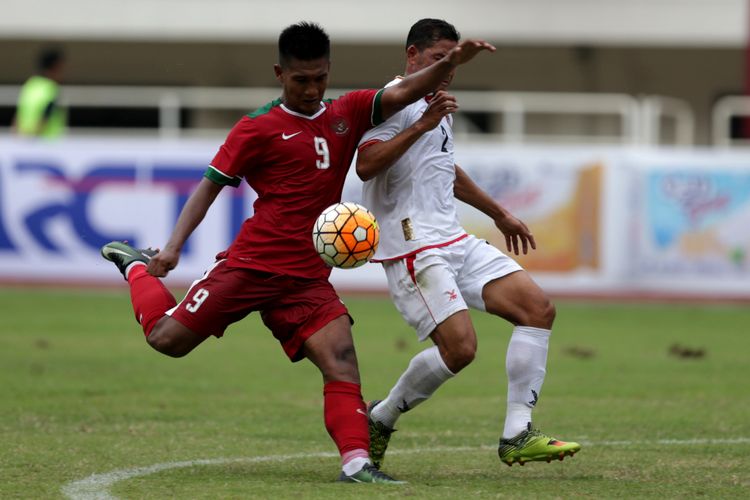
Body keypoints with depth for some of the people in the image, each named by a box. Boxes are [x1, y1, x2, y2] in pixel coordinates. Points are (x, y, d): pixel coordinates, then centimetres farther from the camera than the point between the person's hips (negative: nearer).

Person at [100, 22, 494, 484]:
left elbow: (405, 92, -2)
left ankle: (356, 462, -23)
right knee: (168, 338, 1)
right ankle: (138, 268, 29)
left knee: (340, 354, -17)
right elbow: (211, 185, -1)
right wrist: (173, 247, -10)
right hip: (252, 266, -3)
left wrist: (451, 63, -20)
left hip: (308, 278, 3)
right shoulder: (258, 129, -3)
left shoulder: (347, 115, 9)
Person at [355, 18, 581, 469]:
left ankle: (517, 436, -7)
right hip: (413, 248, -10)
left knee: (538, 308, -5)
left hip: (454, 242, 10)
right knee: (459, 347, -21)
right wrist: (422, 125, -29)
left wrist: (498, 213, 46)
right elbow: (366, 165, -25)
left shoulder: (437, 106, 22)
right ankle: (379, 420, 3)